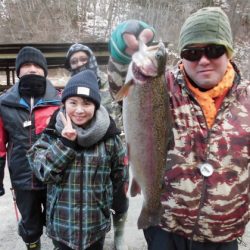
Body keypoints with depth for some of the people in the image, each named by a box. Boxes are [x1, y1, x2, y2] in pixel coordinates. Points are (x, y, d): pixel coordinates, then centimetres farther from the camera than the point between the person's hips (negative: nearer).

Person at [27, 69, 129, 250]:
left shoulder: (109, 135, -10)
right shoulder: (52, 133, -8)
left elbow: (120, 172, 1)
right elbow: (44, 173, -15)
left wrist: (119, 202, 9)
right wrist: (64, 142, -25)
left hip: (96, 222, 0)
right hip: (61, 222, 1)